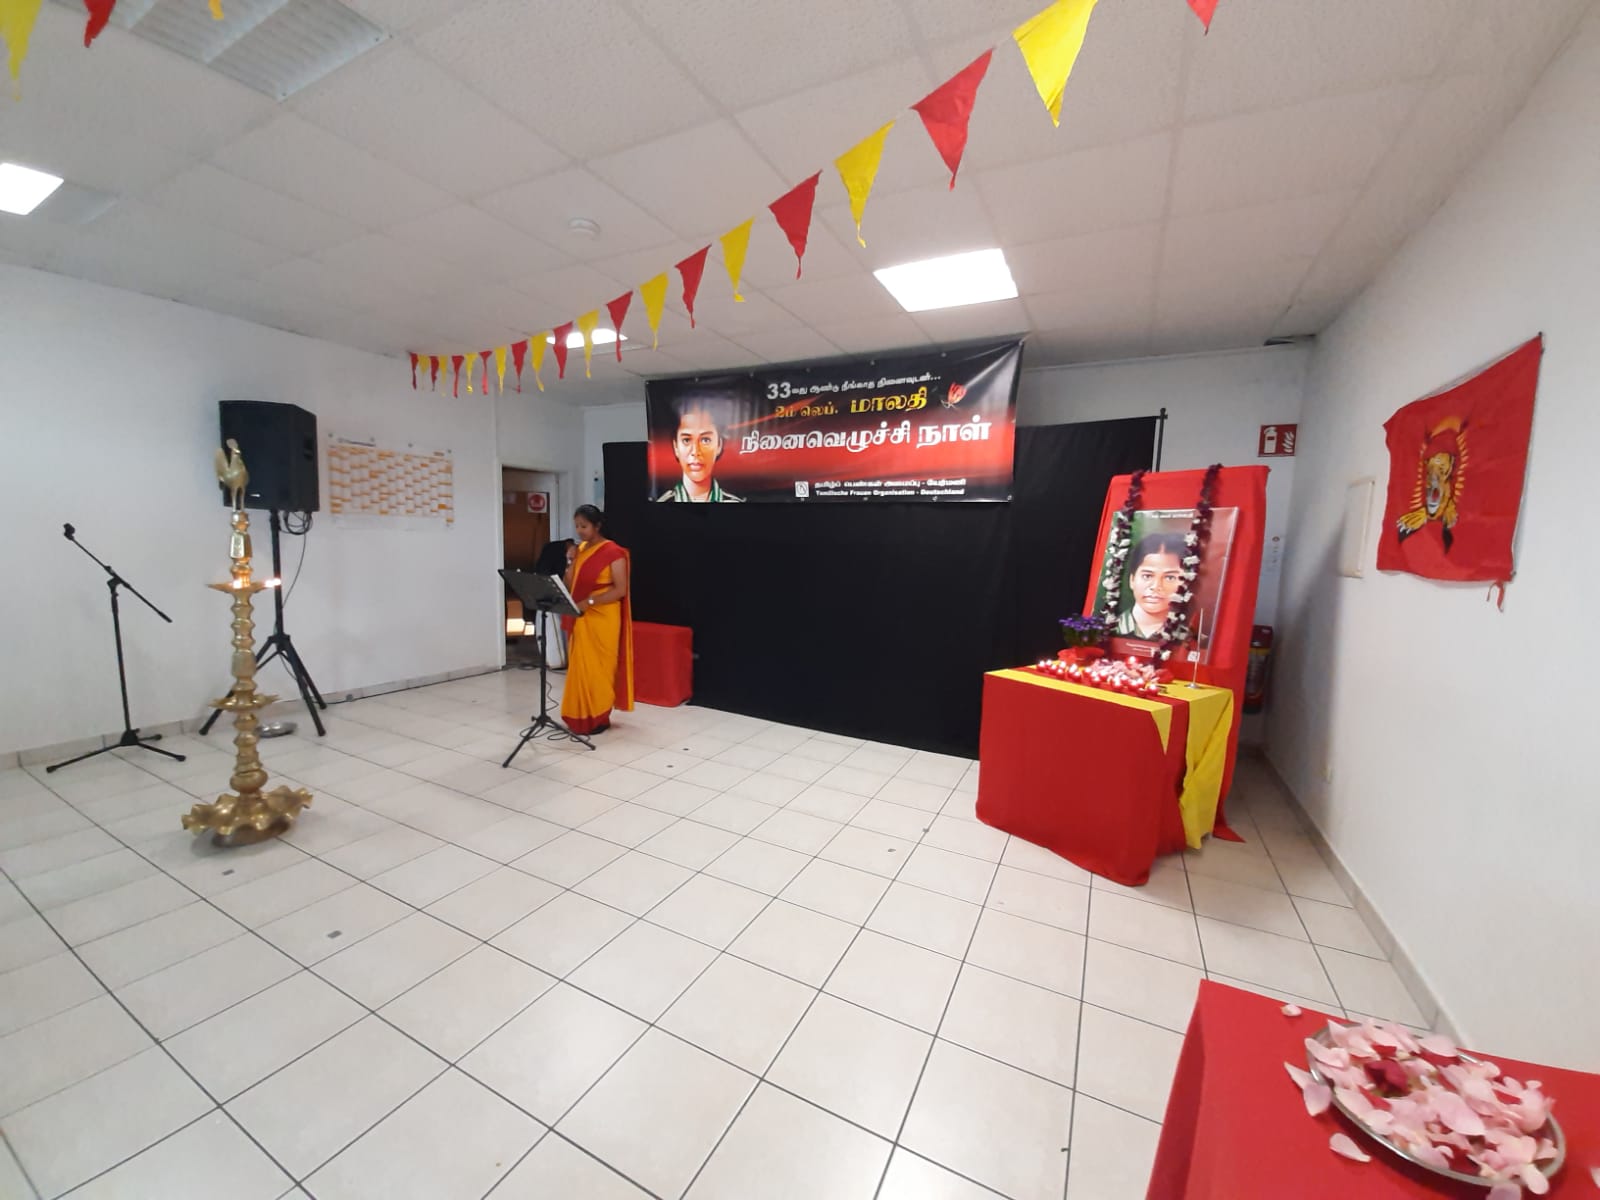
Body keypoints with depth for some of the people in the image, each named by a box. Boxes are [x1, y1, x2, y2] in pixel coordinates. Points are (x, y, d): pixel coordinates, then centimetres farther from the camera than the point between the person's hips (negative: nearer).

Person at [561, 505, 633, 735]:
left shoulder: (613, 552, -10)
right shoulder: (579, 550, 11)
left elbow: (620, 590, -15)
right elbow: (569, 586, 11)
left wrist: (589, 602, -20)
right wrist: (570, 562, -4)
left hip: (603, 619, -7)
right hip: (580, 618, 7)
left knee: (598, 668, 0)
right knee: (580, 667, 10)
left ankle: (599, 718, 12)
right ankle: (581, 716, 21)